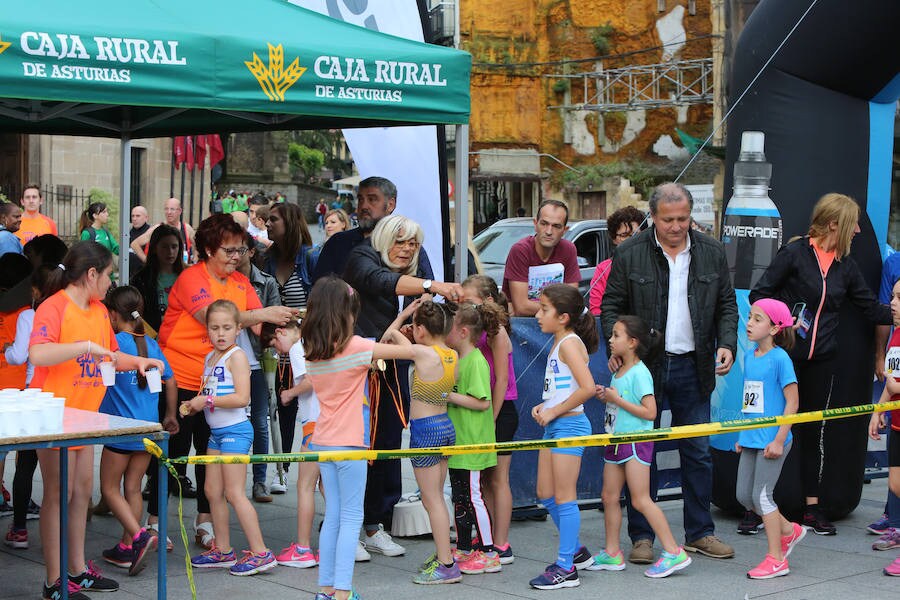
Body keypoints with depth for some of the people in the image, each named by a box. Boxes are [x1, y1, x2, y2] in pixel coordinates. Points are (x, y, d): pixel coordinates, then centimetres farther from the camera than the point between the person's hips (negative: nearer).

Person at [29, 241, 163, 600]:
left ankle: (78, 569, 24)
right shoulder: (54, 307, -15)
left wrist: (137, 362, 7)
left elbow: (110, 355, 24)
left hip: (84, 414, 8)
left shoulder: (98, 309, 11)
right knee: (58, 493, -2)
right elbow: (38, 354, -31)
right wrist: (86, 346, -32)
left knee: (82, 489, 13)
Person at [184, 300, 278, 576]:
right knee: (212, 491, 11)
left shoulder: (237, 356, -13)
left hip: (235, 430, -9)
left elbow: (241, 398, -22)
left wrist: (206, 400, -20)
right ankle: (222, 550, 22)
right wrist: (193, 405, 0)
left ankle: (260, 553, -4)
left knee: (234, 493, -8)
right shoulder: (210, 357, 12)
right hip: (216, 431, 9)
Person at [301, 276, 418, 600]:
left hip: (322, 442, 6)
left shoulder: (312, 352, 4)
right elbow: (406, 351, -10)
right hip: (349, 444, -6)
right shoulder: (356, 347, -13)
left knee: (333, 515, 13)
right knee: (351, 518, -1)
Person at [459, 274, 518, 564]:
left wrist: (491, 420, -17)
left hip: (500, 412, -8)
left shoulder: (496, 333, -13)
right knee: (485, 480, 11)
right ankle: (489, 541, 18)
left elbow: (501, 381, -16)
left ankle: (502, 547, 3)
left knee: (497, 479, -3)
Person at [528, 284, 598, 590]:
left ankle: (566, 568, 4)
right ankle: (575, 551, 29)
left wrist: (554, 411, -20)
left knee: (564, 497, -3)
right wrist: (544, 407, 5)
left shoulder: (570, 343, -16)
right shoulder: (558, 343, 12)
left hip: (569, 424, -10)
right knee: (546, 495, 15)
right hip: (553, 426, 10)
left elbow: (587, 387, -28)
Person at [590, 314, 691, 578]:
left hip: (636, 442, -9)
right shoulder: (618, 372, 13)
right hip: (617, 442, 9)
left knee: (640, 500, -11)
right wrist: (605, 397, 5)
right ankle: (612, 553, 19)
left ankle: (674, 552, -8)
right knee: (609, 496, 10)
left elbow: (649, 411, -21)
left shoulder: (639, 373, -15)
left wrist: (617, 399, -19)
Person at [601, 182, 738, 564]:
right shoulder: (629, 254, -2)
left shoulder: (712, 253, 6)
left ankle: (700, 532, 18)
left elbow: (726, 305, 12)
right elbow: (611, 306, 2)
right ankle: (641, 536, 10)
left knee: (698, 453, 8)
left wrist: (727, 344, -3)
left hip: (693, 368, 2)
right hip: (644, 365, -2)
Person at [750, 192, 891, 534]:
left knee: (814, 431, 10)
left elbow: (872, 309, 13)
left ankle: (812, 507, 17)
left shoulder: (846, 266, 10)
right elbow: (759, 294, -7)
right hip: (786, 353, -5)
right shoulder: (795, 253, -7)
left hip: (822, 360, 5)